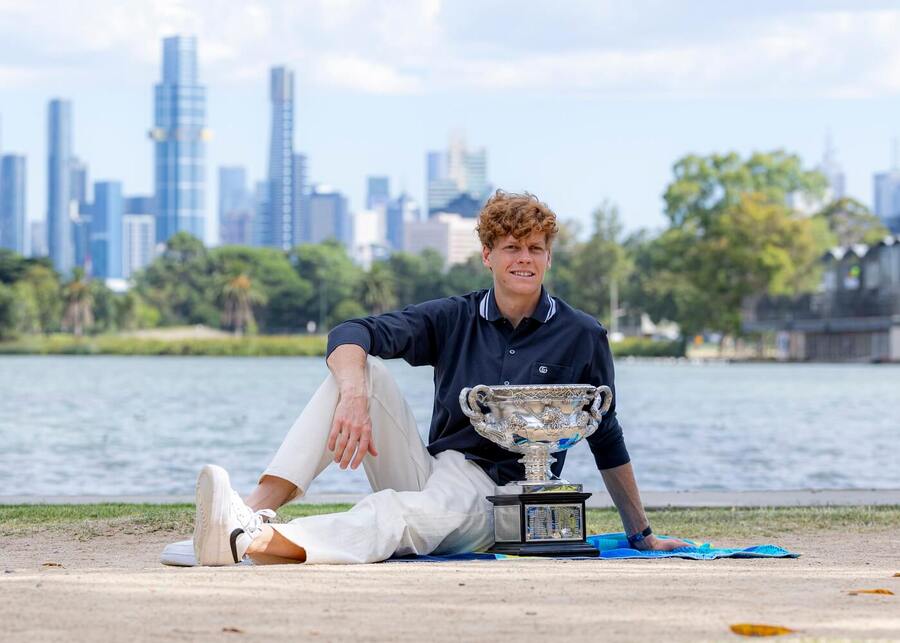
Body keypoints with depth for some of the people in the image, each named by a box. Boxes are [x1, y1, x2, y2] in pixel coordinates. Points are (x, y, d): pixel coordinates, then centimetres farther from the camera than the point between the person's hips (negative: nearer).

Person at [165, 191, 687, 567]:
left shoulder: (583, 337, 3)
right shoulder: (454, 319, 8)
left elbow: (607, 441, 12)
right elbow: (350, 335, -7)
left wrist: (642, 535, 13)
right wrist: (354, 397, -30)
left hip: (497, 499, -4)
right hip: (429, 474, 4)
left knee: (405, 511, -38)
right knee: (361, 369, -17)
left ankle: (253, 543, -65)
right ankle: (257, 508, -36)